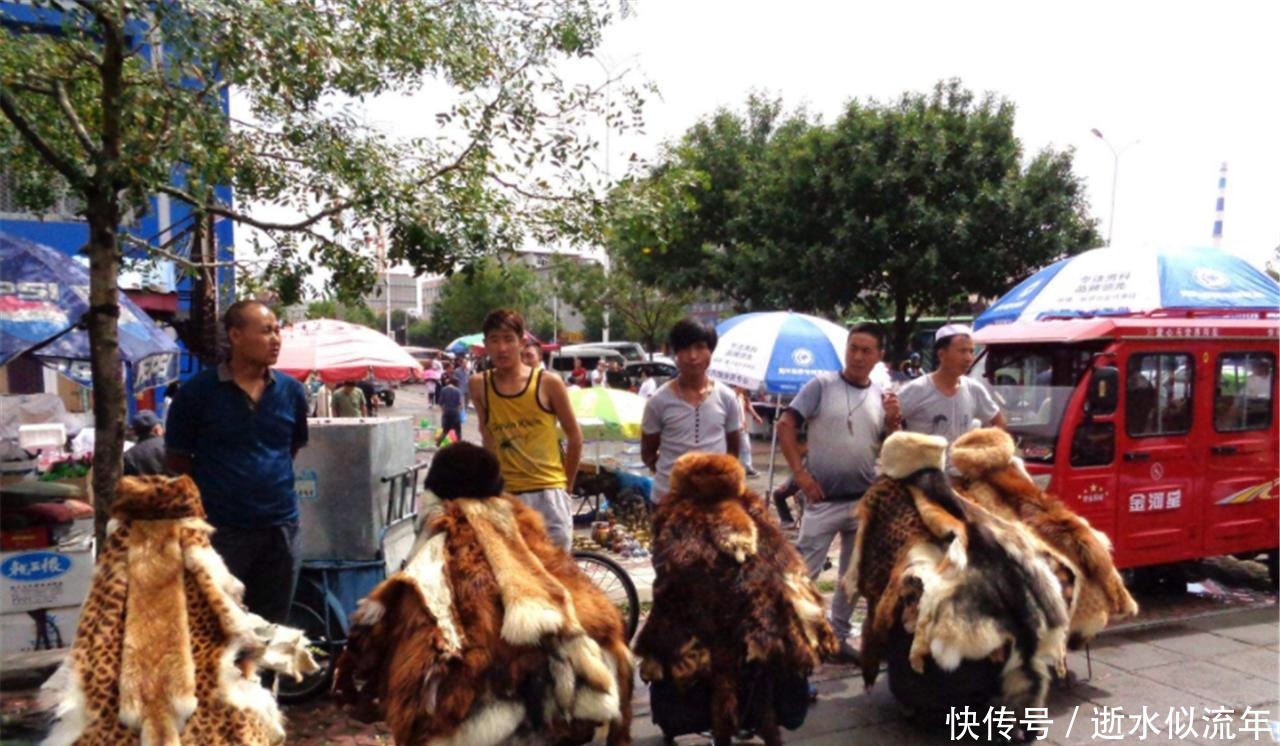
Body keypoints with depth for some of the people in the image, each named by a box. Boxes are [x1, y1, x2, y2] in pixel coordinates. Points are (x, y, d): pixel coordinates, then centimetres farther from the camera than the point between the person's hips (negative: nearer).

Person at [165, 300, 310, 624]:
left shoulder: (292, 391, 2)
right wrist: (214, 491, 5)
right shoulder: (198, 390, -9)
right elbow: (177, 457, 0)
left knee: (273, 625, 17)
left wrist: (269, 481, 11)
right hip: (220, 528, -3)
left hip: (280, 525, 4)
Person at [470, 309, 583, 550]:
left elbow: (574, 436, 3)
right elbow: (487, 437, 10)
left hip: (548, 494, -1)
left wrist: (566, 485, 9)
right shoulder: (479, 385, -1)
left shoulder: (548, 383, -6)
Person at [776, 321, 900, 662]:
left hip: (866, 501, 5)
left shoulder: (881, 397, 6)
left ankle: (837, 636, 30)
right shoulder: (821, 385, -6)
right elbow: (785, 425, -10)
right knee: (804, 571, -3)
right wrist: (800, 472, -15)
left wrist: (893, 421, -10)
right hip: (824, 500, -5)